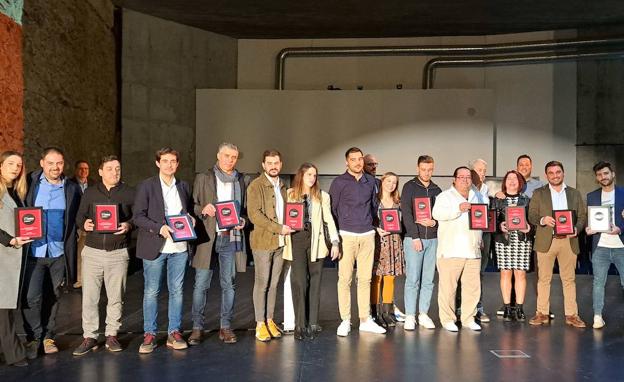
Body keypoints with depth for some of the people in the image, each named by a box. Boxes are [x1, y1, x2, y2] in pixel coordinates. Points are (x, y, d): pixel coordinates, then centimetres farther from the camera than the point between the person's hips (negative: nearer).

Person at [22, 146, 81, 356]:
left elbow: (76, 220, 8)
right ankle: (34, 338, 13)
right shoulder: (29, 183, 1)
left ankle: (48, 337, 24)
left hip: (58, 252, 2)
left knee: (53, 297, 11)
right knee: (31, 297, -3)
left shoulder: (72, 189, 5)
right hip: (34, 251, -1)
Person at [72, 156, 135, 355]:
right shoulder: (90, 193, 9)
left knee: (116, 297, 7)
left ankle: (112, 335, 20)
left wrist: (129, 225, -16)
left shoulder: (130, 193, 5)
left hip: (118, 253, -1)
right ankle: (89, 337, 13)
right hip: (93, 251, 1)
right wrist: (84, 223, -11)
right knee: (89, 297, 2)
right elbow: (79, 216, 11)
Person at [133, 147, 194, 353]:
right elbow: (137, 216, -6)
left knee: (177, 290, 7)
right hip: (155, 247, -4)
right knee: (151, 292, 2)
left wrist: (190, 219, 0)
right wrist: (159, 228, -19)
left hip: (179, 247, 4)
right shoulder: (146, 186, -1)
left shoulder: (184, 187, 13)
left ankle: (174, 333, 17)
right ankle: (149, 334, 13)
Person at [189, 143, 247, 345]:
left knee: (229, 284, 6)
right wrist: (203, 209, -15)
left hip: (231, 237, 2)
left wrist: (242, 220, -1)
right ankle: (197, 328, 9)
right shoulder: (203, 178, 5)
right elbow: (193, 205, 5)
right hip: (207, 237, -2)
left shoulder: (240, 180, 13)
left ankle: (225, 327, 15)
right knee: (201, 284, 0)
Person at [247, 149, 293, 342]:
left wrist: (288, 227, 7)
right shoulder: (256, 185, -8)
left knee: (273, 284, 10)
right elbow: (254, 214, -16)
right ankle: (260, 324, 8)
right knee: (262, 283, -1)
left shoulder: (282, 186, 14)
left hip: (280, 242, 6)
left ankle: (269, 320, 20)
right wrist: (278, 228, -18)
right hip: (263, 241, -6)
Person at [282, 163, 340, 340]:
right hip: (296, 240, -1)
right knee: (299, 282, -6)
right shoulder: (289, 194, 8)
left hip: (316, 242, 1)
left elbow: (329, 220, 5)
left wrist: (335, 242, -3)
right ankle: (300, 325, 0)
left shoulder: (322, 196, 9)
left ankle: (313, 323, 10)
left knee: (314, 282, 4)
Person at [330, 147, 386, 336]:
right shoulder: (339, 182, -2)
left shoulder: (370, 181, 11)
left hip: (367, 235, 4)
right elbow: (332, 209, 1)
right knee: (345, 279, -3)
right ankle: (345, 321, 6)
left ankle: (365, 320, 14)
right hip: (347, 235, -4)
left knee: (365, 279, 7)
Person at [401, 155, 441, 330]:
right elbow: (406, 213, -7)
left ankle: (423, 314, 15)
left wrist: (434, 222, -9)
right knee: (412, 279, -4)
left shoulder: (436, 190, 13)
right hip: (413, 238, -4)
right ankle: (410, 316, 3)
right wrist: (415, 236, -13)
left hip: (432, 239, 4)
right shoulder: (409, 187, 0)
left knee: (428, 280, 7)